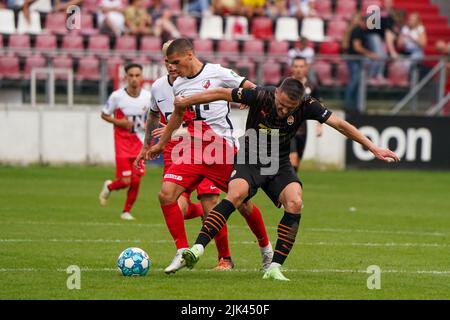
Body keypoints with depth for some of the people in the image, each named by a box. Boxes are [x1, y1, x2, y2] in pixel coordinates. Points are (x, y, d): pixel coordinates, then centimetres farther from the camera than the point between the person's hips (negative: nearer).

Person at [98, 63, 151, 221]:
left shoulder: (148, 96, -3)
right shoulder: (117, 96, -11)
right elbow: (104, 114, 2)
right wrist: (118, 122, -16)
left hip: (139, 142, 3)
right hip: (122, 142, -3)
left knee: (136, 181, -1)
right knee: (126, 181, -9)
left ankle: (127, 211, 19)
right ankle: (109, 187, 26)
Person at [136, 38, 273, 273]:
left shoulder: (217, 73, -7)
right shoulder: (178, 85, 9)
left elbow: (254, 91, 1)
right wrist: (159, 145, 33)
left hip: (223, 148, -4)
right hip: (194, 150, 4)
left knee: (243, 203, 3)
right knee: (166, 194, -15)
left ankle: (265, 248, 29)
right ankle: (183, 253, -6)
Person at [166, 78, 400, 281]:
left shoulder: (307, 106, -15)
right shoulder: (260, 96, -20)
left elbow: (340, 124, -11)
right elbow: (221, 94, -9)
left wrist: (374, 149, -11)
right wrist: (186, 101, 1)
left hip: (279, 165, 3)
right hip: (250, 161, -3)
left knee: (294, 203, -24)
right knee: (236, 194, -32)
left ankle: (274, 268, -18)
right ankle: (197, 249, -39)